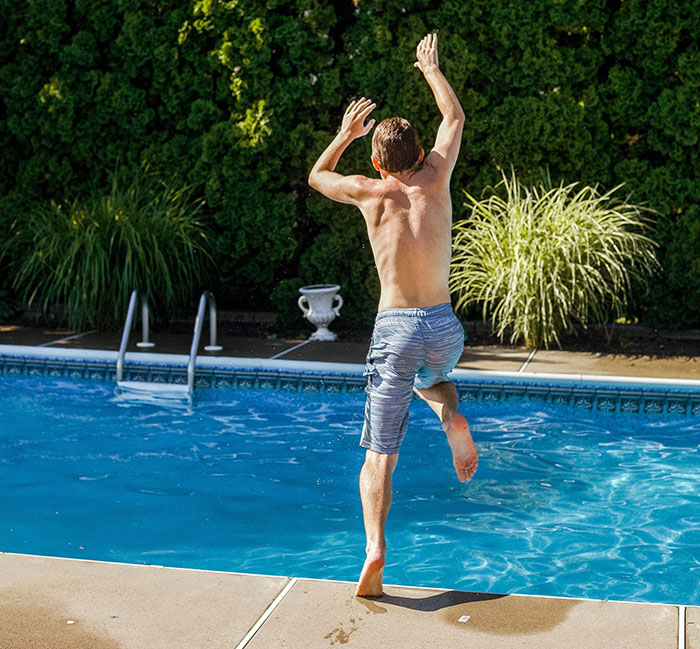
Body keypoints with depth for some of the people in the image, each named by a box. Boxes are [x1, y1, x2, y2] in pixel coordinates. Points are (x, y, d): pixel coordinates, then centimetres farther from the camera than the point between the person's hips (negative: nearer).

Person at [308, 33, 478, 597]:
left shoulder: (369, 191, 3)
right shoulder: (435, 178, 5)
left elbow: (317, 176, 26)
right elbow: (455, 118, 24)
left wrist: (346, 133, 37)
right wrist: (431, 67, 37)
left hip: (396, 328, -2)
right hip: (444, 326, 2)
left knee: (380, 454, 2)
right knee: (429, 374, 39)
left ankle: (375, 547, -16)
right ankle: (451, 414, 5)